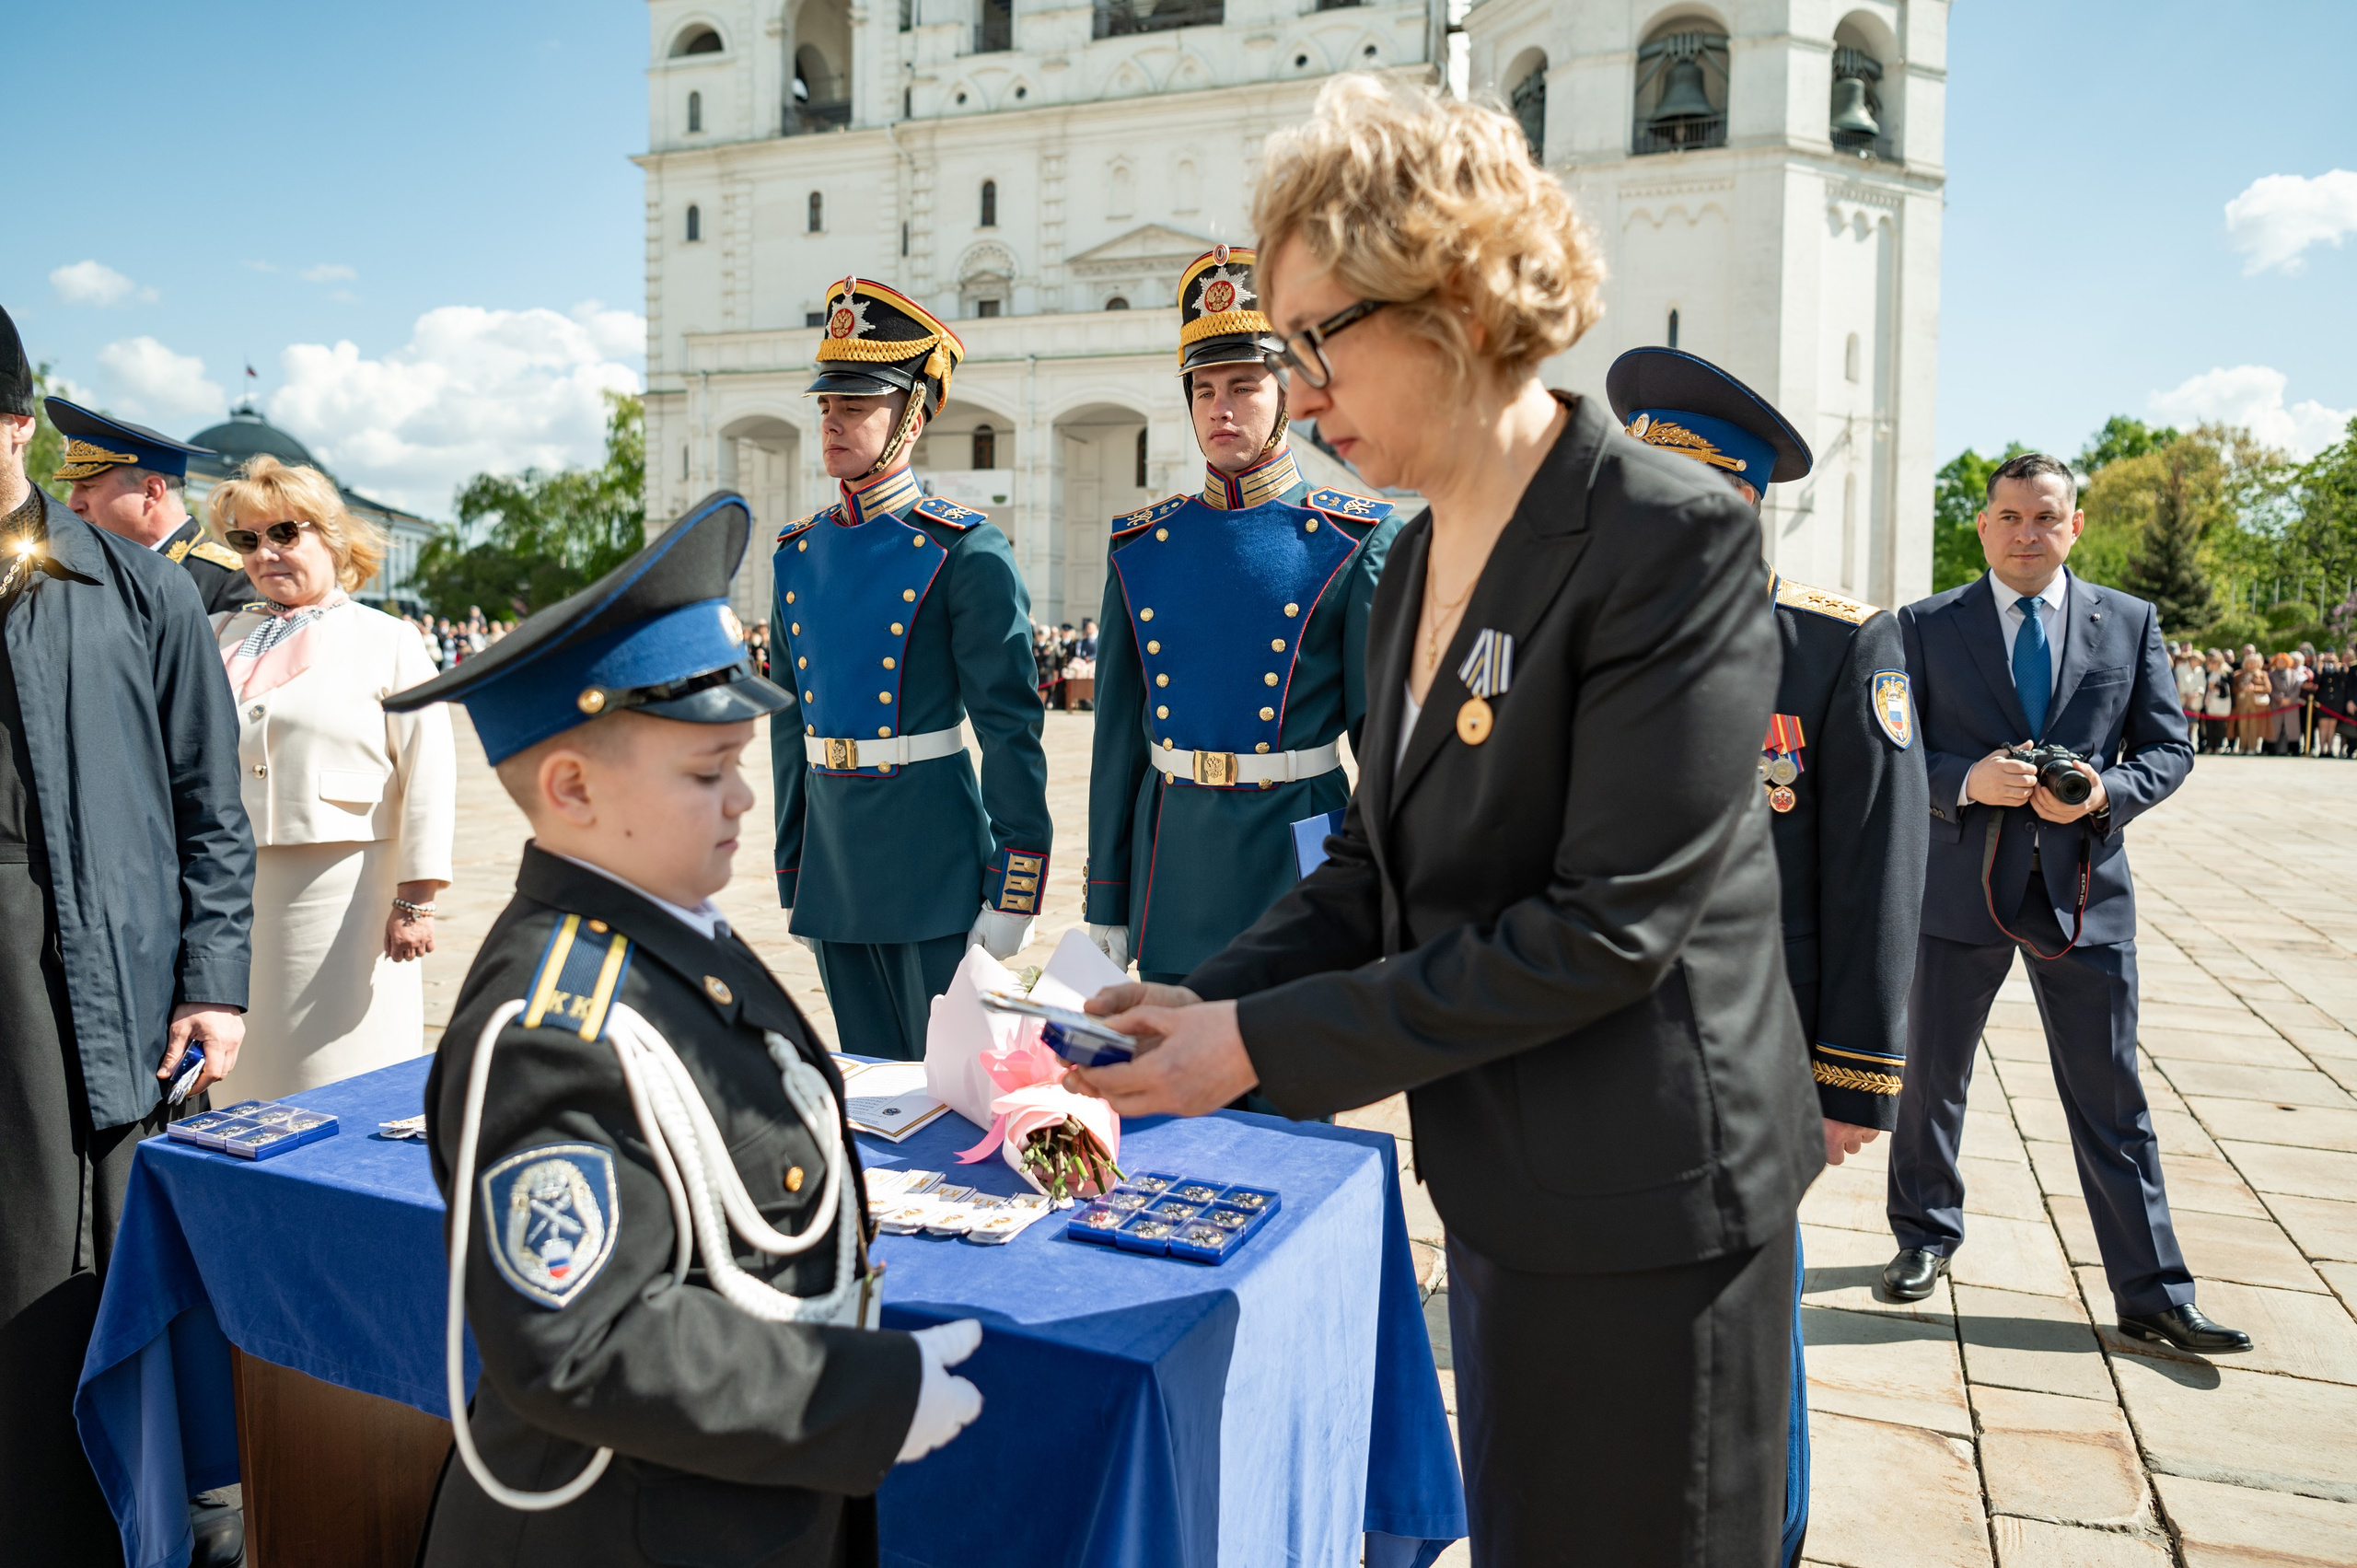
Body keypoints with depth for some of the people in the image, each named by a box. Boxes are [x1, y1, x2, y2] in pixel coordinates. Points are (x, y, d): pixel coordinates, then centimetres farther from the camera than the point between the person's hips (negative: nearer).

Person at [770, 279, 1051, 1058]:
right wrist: (793, 878, 15)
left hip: (932, 858, -6)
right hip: (832, 852, 6)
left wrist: (1013, 891, -12)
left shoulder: (964, 550, -9)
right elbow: (789, 727, 14)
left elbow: (1012, 730, -11)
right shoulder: (798, 553, 9)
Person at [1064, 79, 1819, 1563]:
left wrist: (1264, 1044, -20)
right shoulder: (1416, 565, 7)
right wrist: (1203, 1006, -6)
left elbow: (1611, 924, -23)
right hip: (1496, 1189, 8)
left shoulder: (1673, 536, -19)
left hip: (1645, 1207, -7)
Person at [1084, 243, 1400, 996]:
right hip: (1172, 860, 3)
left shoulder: (1357, 541, -4)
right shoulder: (1141, 546, 6)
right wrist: (1105, 903, 8)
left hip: (1300, 848, -3)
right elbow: (1118, 736, 8)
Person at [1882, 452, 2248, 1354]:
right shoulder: (1927, 626, 1)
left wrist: (2104, 792, -14)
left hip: (2084, 889, 1)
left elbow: (2170, 748, 6)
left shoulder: (2131, 623, 6)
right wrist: (1967, 781, -20)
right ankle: (1926, 1236, 33)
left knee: (2110, 1100, 6)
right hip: (1960, 882, 0)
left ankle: (2152, 1297, 17)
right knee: (1931, 1077, 13)